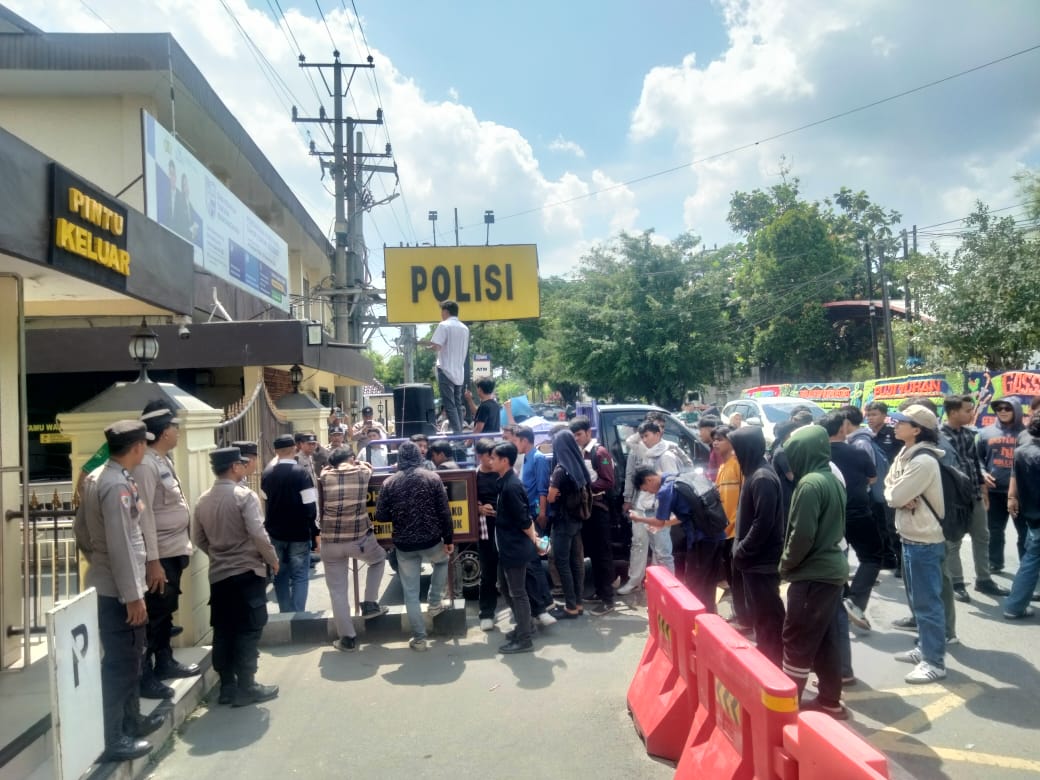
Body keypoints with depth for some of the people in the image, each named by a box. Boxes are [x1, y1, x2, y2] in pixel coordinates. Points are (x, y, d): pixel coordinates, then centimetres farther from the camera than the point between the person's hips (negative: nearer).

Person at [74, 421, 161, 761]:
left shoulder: (96, 477, 7)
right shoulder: (118, 485, -23)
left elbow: (81, 529, 16)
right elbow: (121, 545, -24)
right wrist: (133, 595, -21)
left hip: (106, 583, 10)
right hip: (118, 589, -10)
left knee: (128, 658, 22)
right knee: (120, 663, 2)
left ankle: (131, 721, 36)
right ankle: (114, 739, 13)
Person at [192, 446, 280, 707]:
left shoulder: (203, 500, 6)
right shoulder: (244, 495, -14)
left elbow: (198, 539, 13)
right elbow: (258, 534, -19)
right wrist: (273, 560, -5)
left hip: (218, 574, 6)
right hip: (247, 572, -6)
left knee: (223, 631, 11)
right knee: (248, 630, 1)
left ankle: (227, 686, 19)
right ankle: (246, 687, 5)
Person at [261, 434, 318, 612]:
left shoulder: (267, 474, 2)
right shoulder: (301, 472, -14)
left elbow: (266, 502, 13)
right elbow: (311, 505, -16)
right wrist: (316, 531, -11)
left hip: (275, 532, 5)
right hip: (299, 533, -5)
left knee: (280, 576, 15)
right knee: (300, 576, 2)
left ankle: (285, 614, 21)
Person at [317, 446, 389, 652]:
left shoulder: (324, 477, 4)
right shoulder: (363, 472, 2)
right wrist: (354, 462, 42)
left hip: (330, 542, 1)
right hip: (359, 539, -1)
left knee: (337, 591, 11)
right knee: (379, 559, 30)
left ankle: (347, 638, 15)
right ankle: (370, 604, 26)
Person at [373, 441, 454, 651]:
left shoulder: (389, 483, -1)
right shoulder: (432, 478, -3)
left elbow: (380, 516, 0)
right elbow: (444, 513, -6)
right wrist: (449, 539, 3)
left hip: (404, 545, 0)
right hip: (431, 541, 0)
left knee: (411, 593, 10)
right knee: (442, 561, 34)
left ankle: (419, 639, 13)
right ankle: (434, 603, 31)